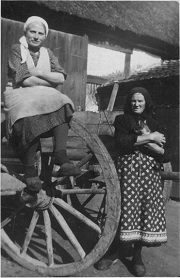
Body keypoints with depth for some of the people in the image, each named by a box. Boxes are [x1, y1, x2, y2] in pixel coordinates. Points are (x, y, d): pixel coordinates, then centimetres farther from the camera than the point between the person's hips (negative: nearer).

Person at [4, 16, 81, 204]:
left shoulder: (48, 53, 20)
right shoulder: (16, 50, 7)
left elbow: (61, 78, 5)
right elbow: (24, 80, -8)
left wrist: (38, 73, -7)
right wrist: (50, 81, -3)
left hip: (46, 97, 4)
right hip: (22, 96, -4)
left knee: (63, 105, -30)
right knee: (30, 119, -37)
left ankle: (61, 157, -42)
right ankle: (30, 176, -37)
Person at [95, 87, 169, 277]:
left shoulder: (153, 124, 14)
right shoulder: (122, 120, 7)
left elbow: (164, 154, 3)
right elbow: (121, 142, -14)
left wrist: (141, 142, -11)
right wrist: (149, 138, -10)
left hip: (150, 173, 3)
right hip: (128, 169, -2)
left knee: (147, 211, 1)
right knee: (125, 209, -6)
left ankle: (137, 255, 16)